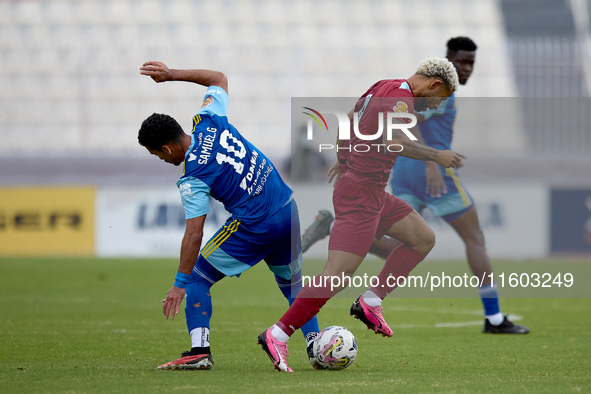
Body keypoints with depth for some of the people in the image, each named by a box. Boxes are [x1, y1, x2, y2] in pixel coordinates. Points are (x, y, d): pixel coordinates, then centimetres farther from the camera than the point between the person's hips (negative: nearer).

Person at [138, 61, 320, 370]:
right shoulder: (207, 121, 2)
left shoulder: (192, 178, -15)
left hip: (254, 228, -7)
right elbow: (219, 79, 22)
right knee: (292, 283, 24)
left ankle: (200, 351, -5)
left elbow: (194, 235, -17)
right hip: (288, 210, 8)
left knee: (197, 279, 4)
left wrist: (180, 284, -13)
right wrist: (172, 74, 21)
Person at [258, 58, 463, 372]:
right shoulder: (401, 94, -15)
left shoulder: (383, 88, 14)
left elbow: (348, 120, 26)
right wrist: (436, 156, -17)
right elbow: (393, 142, -28)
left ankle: (370, 304, 11)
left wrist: (344, 159, 38)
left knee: (424, 239, 14)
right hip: (361, 193, -11)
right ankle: (277, 335, -14)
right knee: (337, 276, -15)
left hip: (374, 193, 11)